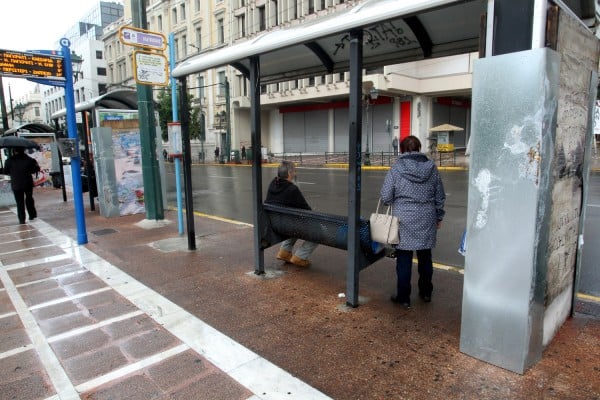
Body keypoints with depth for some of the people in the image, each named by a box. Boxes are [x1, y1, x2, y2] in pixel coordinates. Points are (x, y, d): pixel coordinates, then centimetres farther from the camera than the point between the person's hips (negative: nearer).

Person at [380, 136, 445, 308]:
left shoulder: (397, 168, -9)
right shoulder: (431, 168, 2)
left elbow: (385, 197, -10)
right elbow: (440, 197, 8)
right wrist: (439, 217, 21)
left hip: (404, 220, -4)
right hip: (427, 220, 4)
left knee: (404, 259, 5)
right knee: (425, 257, 17)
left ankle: (403, 297, 14)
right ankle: (426, 293, 33)